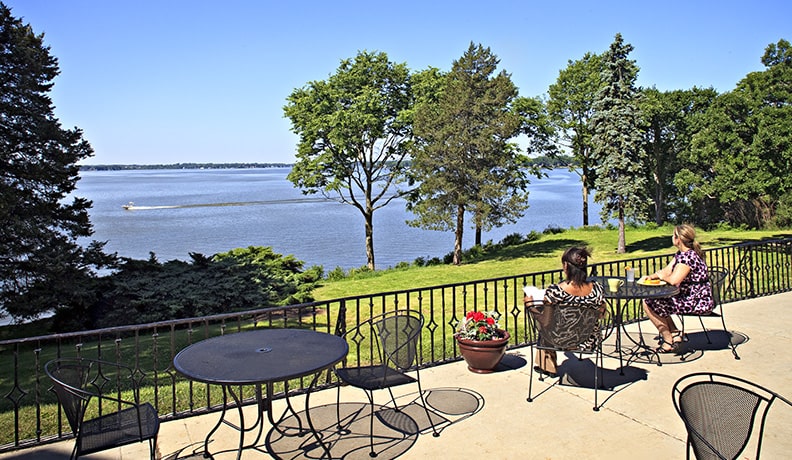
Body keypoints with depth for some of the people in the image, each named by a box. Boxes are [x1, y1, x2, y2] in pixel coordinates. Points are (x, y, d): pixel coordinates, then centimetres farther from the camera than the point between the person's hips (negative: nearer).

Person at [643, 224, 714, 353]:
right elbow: (667, 270, 14)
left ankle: (669, 342, 3)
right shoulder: (681, 254, 9)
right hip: (689, 298, 10)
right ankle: (675, 333, 15)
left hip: (698, 303, -10)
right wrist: (651, 277, -2)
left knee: (648, 304, -10)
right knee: (654, 298, 17)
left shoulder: (688, 256, -23)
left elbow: (674, 280, -32)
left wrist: (661, 276, -11)